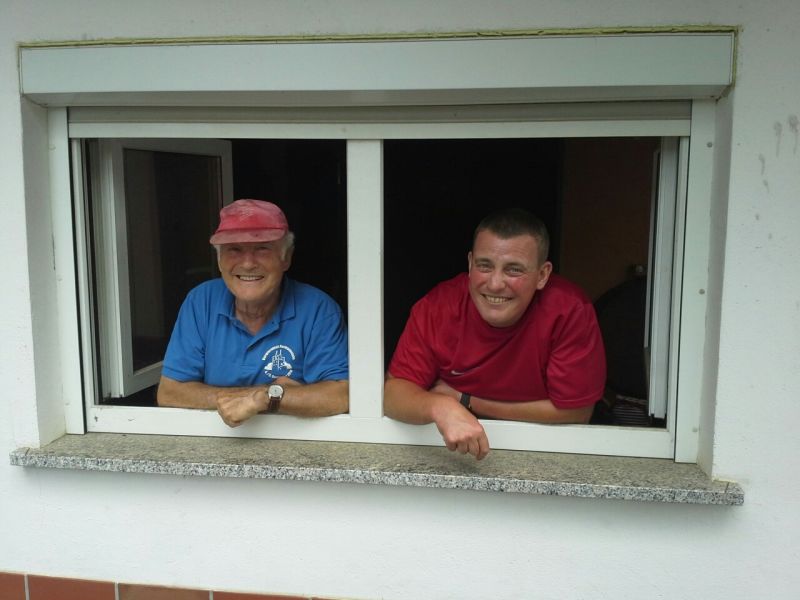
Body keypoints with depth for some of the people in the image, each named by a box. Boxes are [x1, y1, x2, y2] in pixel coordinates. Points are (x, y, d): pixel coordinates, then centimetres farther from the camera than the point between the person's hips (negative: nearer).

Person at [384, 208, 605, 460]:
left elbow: (574, 413, -16)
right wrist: (440, 407, -38)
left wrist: (464, 401, -14)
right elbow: (392, 392, -14)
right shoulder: (438, 307, -16)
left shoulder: (570, 312, -21)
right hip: (447, 453, 1)